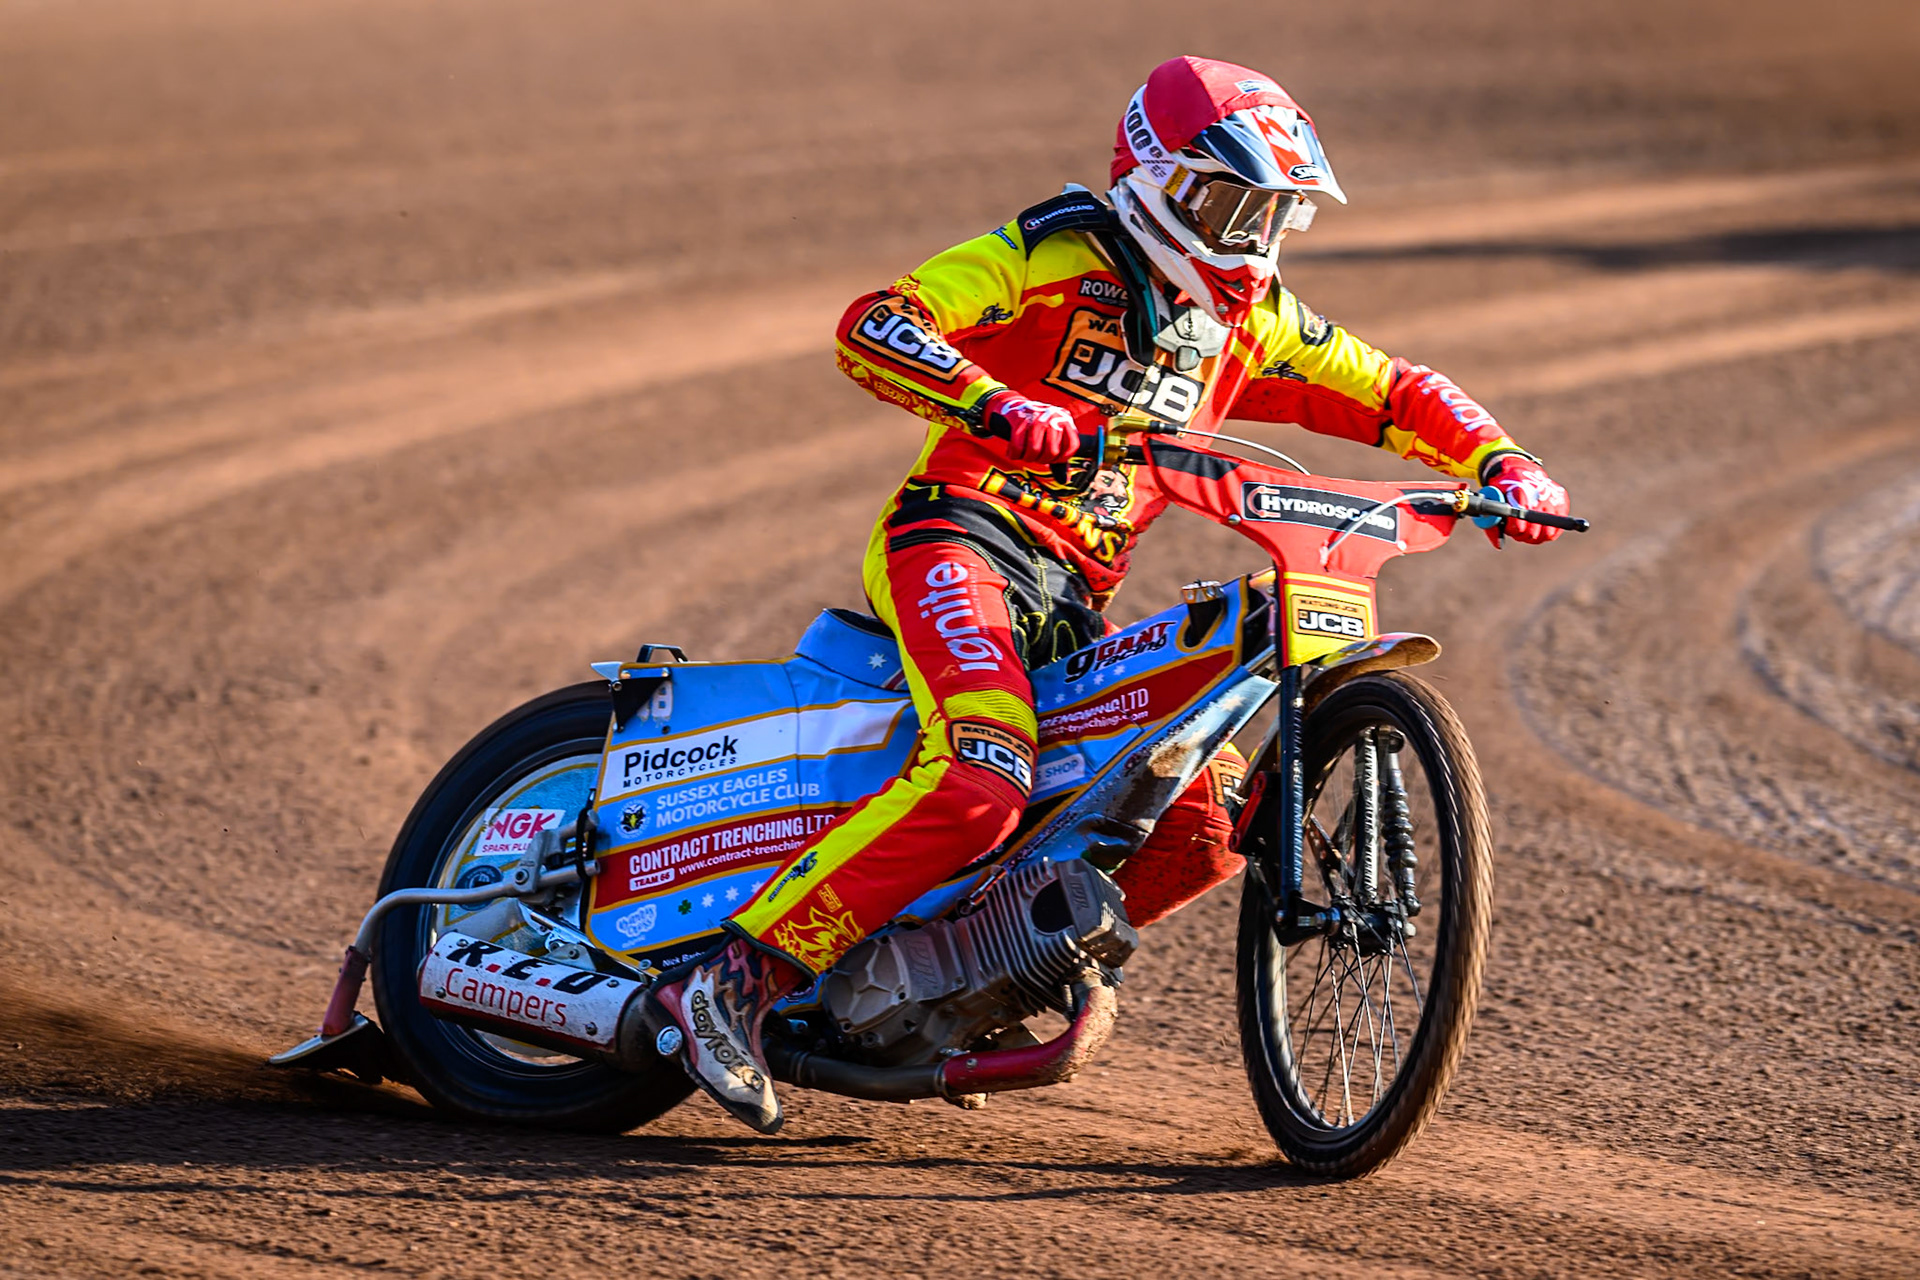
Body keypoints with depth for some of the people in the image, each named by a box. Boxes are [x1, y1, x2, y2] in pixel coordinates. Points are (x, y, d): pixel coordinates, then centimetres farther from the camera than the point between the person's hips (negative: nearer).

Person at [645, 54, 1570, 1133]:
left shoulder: (1251, 320, 15)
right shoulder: (1054, 255, -4)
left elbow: (1393, 395, 20)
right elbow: (872, 326, -15)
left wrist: (1505, 465, 1)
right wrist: (993, 405, -32)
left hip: (1076, 601, 7)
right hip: (961, 539, -7)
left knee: (1202, 829, 0)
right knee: (981, 779, -32)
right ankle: (736, 982, -31)